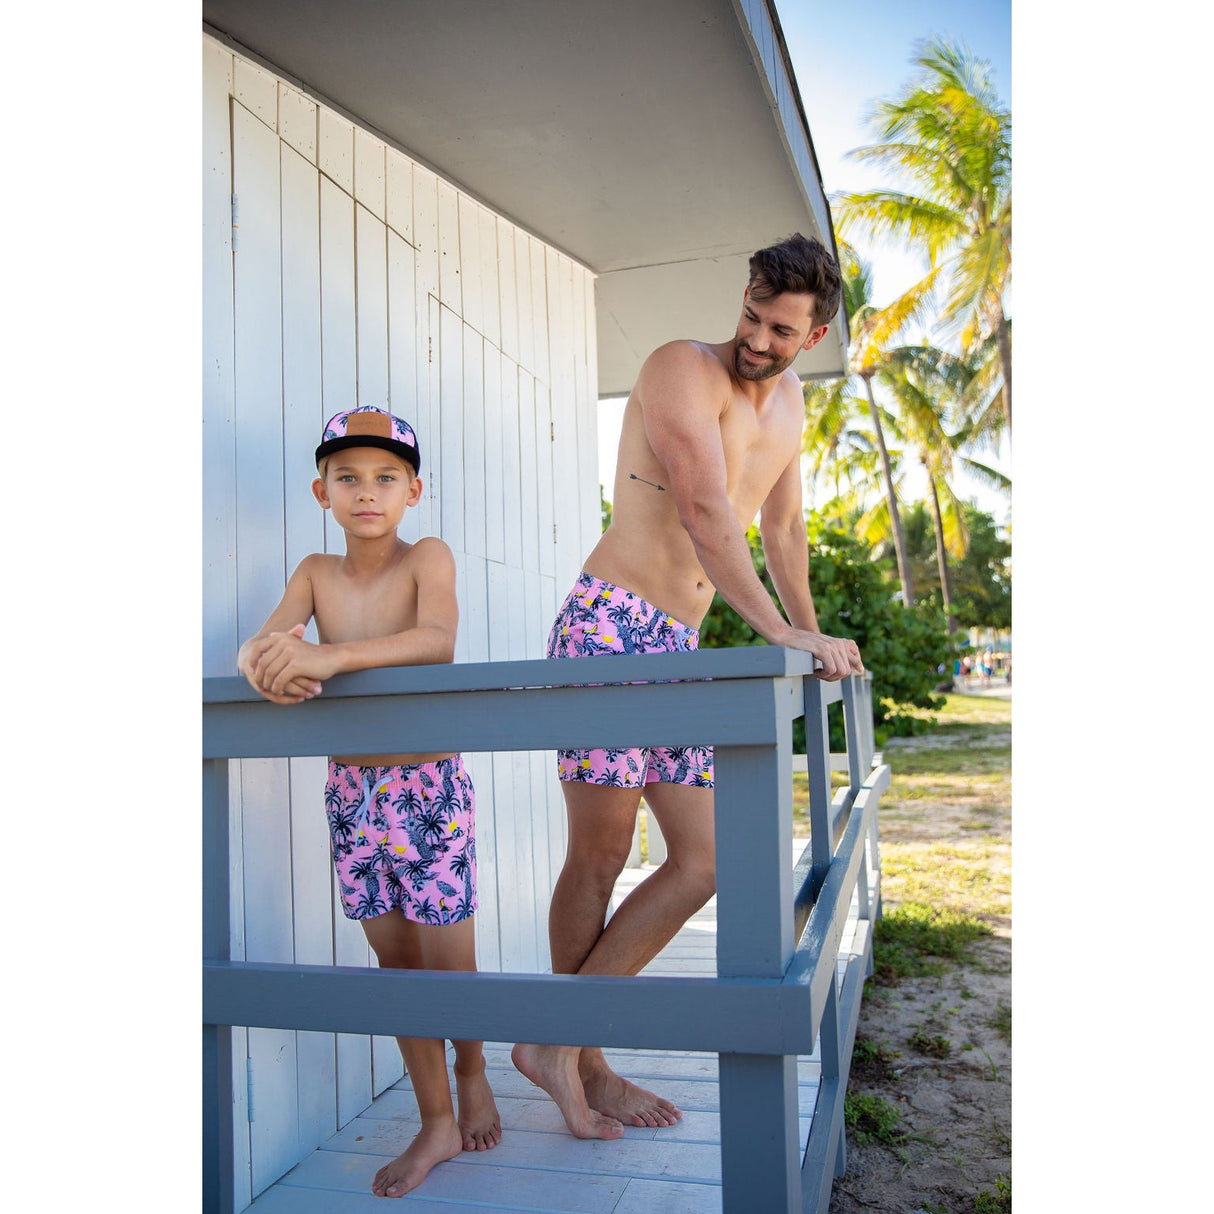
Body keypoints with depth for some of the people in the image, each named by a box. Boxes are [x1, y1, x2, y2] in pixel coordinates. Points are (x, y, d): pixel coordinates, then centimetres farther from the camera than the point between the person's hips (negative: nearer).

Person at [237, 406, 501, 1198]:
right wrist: (269, 664, -32)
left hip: (428, 786, -4)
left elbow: (438, 639, -28)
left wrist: (330, 655, -41)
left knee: (447, 960, 5)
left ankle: (472, 1072, 37)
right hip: (350, 789, 4)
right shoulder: (316, 571, 5)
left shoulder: (428, 558, -8)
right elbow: (254, 646, -8)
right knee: (395, 958, 12)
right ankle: (437, 1123, 28)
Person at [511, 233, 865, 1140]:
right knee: (600, 856, -3)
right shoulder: (683, 369, -7)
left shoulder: (788, 402, 18)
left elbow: (784, 526, 28)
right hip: (610, 624, -8)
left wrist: (814, 634, 28)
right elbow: (704, 506, -20)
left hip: (680, 645, 8)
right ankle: (574, 1056, 15)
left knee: (705, 863, 4)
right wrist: (781, 632, -24)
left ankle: (561, 1044, 12)